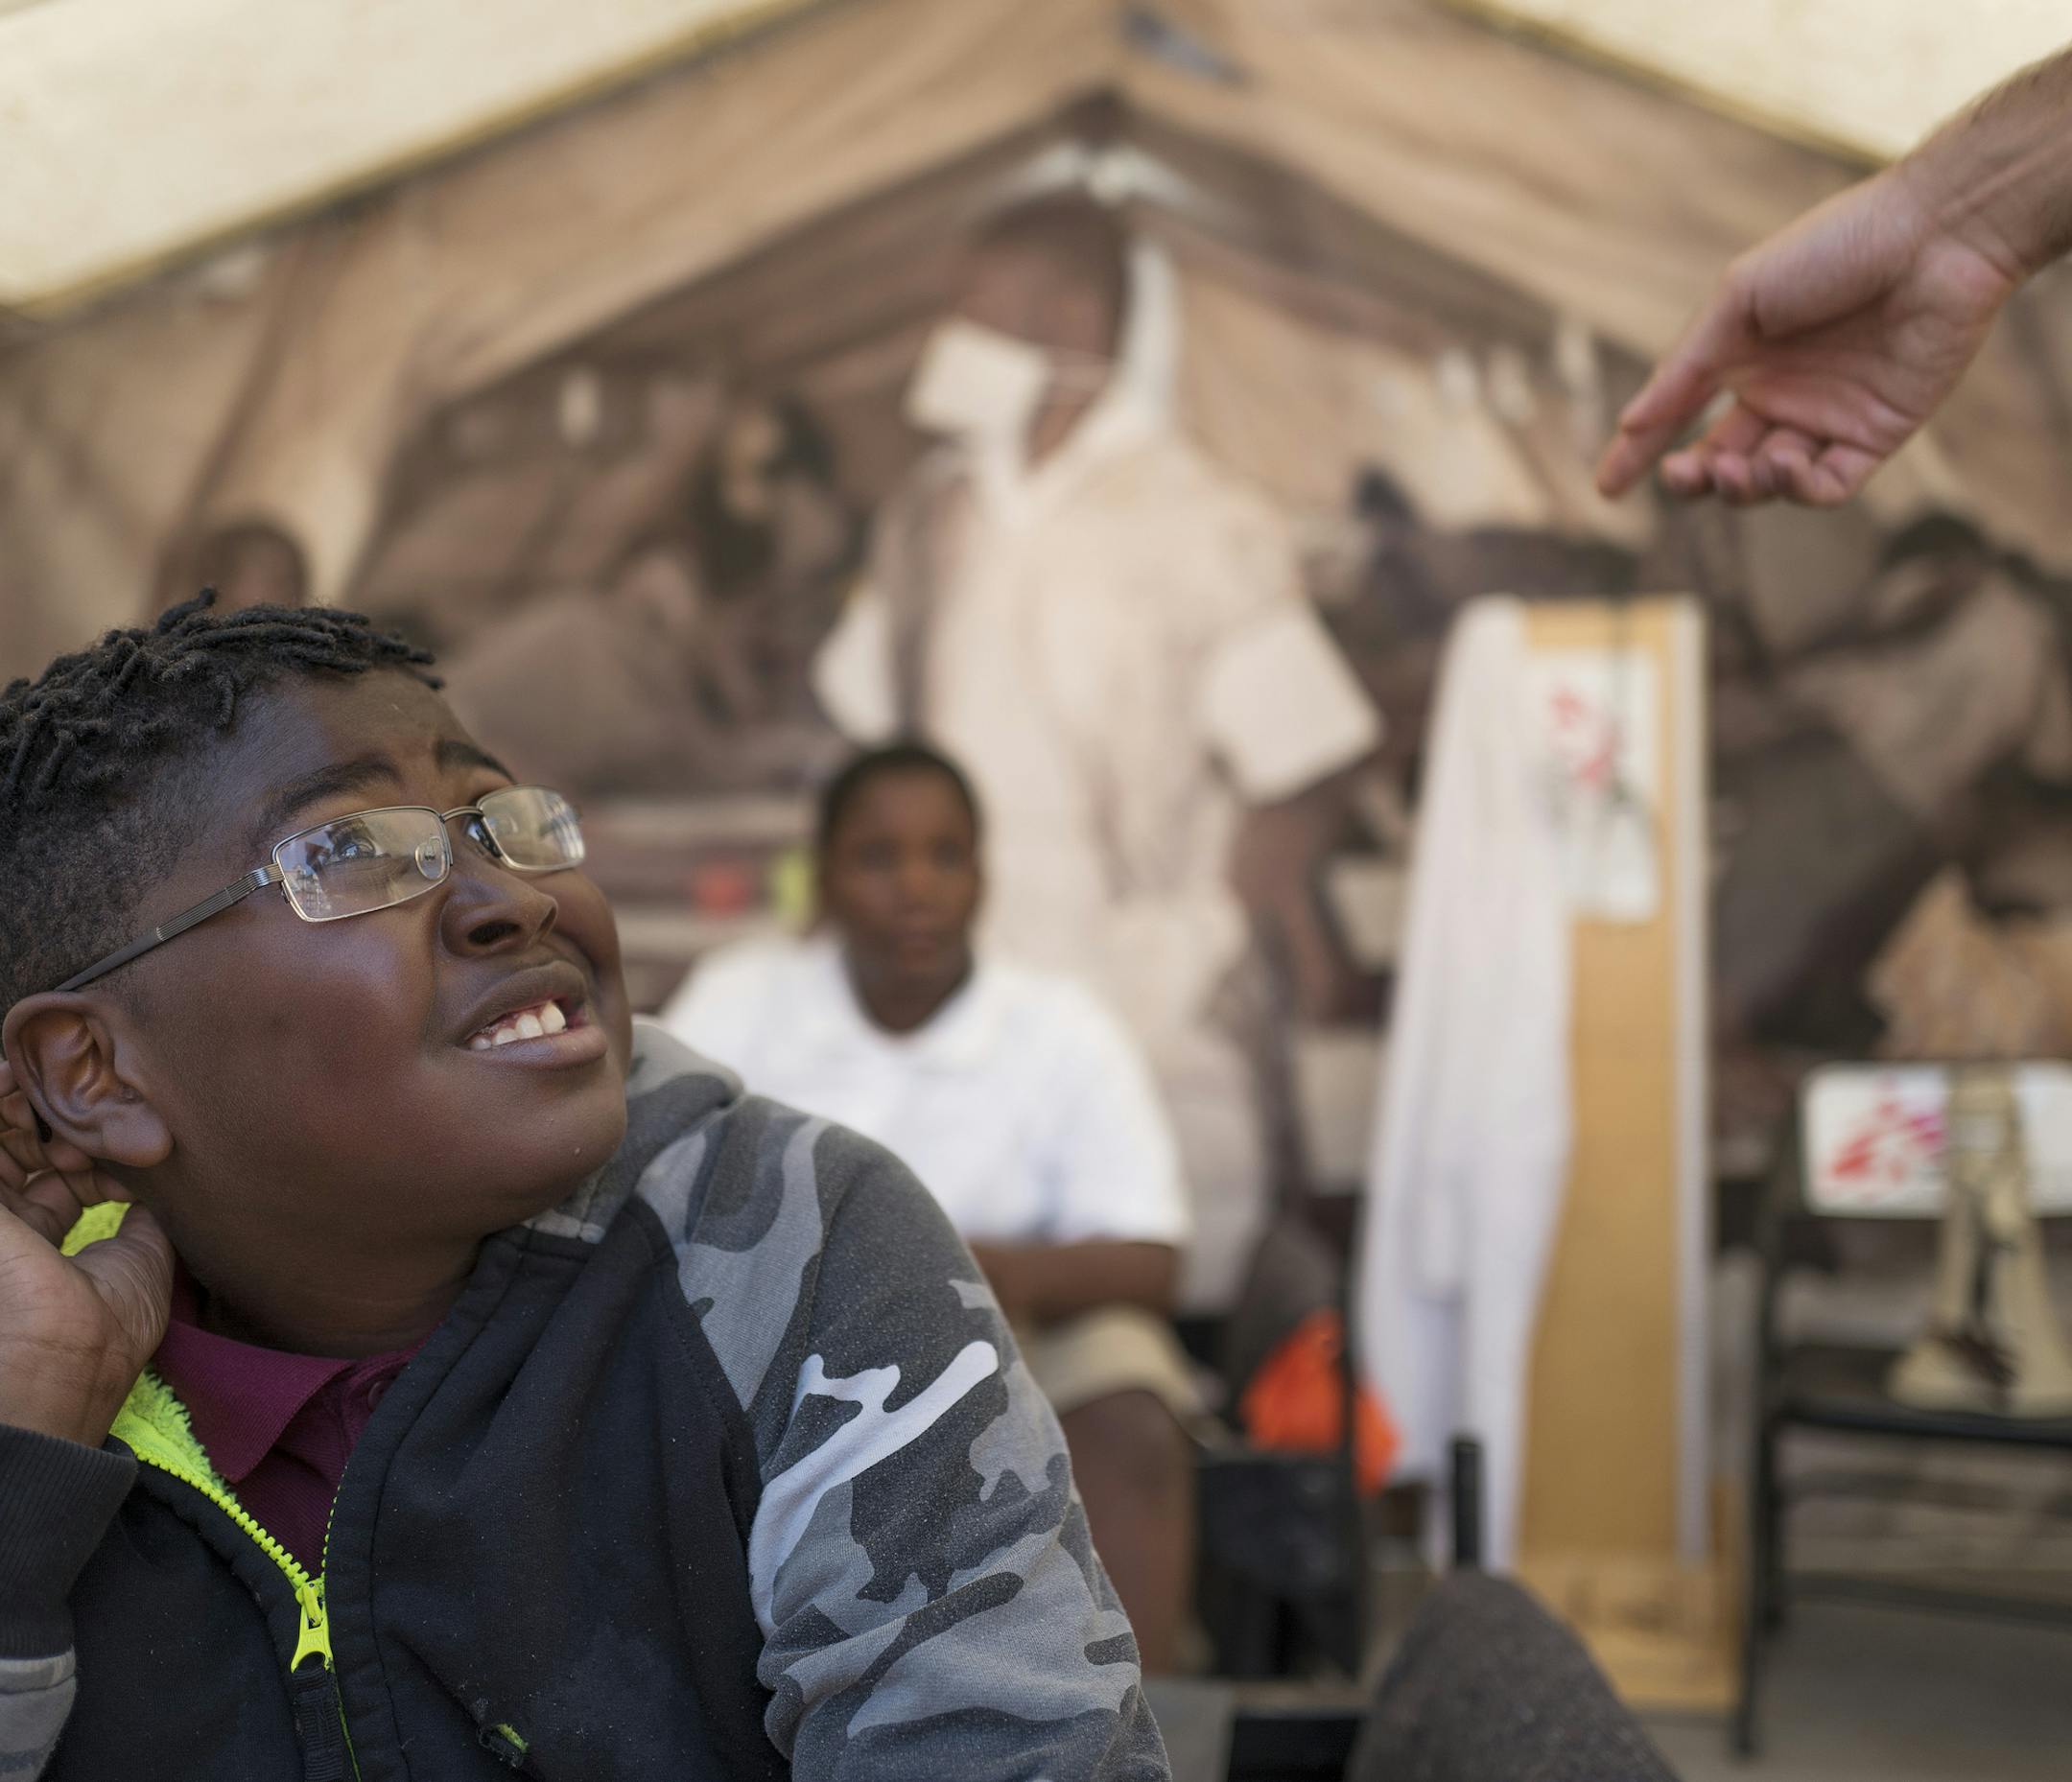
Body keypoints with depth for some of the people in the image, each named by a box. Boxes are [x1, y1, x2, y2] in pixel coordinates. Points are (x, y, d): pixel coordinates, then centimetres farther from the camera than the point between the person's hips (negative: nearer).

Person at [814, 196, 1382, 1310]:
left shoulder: (1197, 530, -6)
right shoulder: (932, 516, 12)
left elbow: (1304, 775, -6)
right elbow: (873, 728, 20)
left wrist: (1193, 936, -6)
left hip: (1147, 1037, -5)